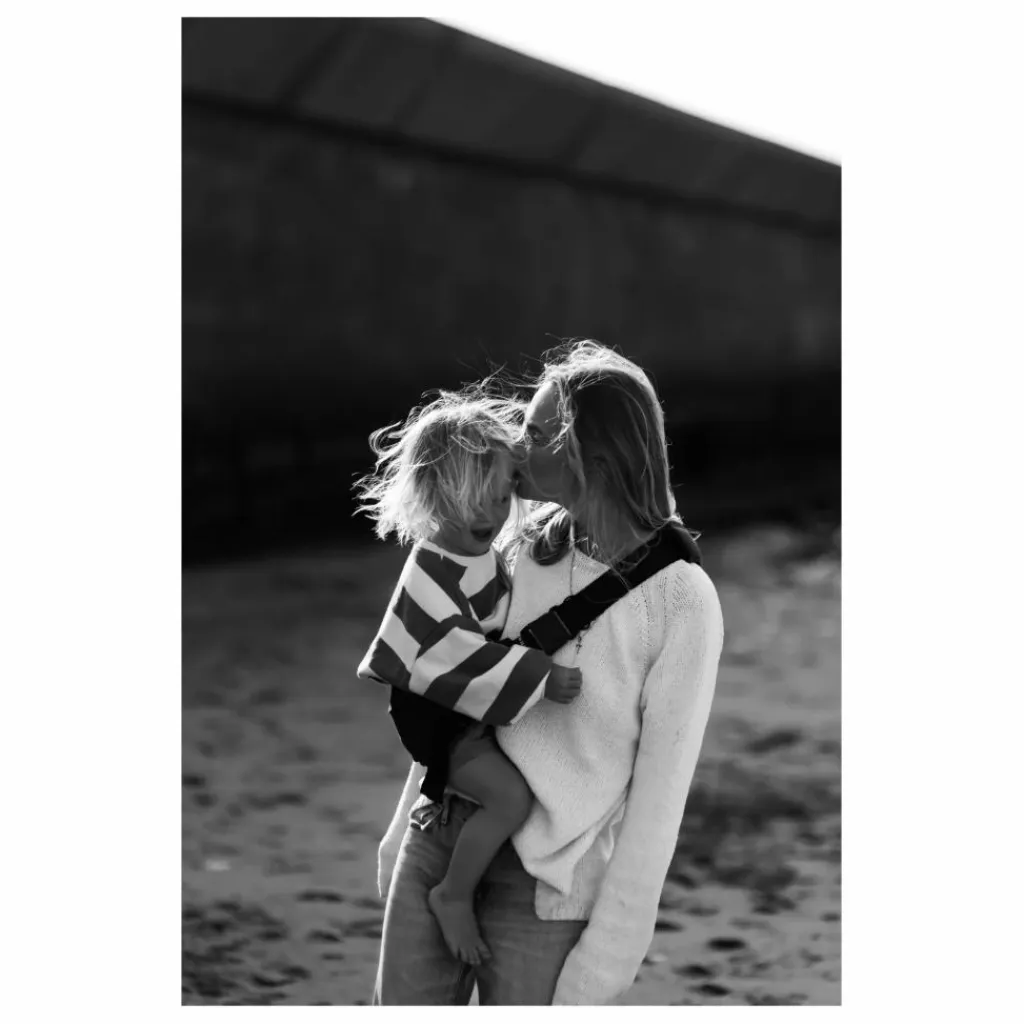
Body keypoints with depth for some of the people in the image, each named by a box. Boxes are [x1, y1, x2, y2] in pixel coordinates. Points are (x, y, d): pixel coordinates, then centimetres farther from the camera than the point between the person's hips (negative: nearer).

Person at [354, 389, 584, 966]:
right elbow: (459, 654, -31)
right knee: (513, 794, -27)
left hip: (483, 707, 9)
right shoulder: (429, 572, -25)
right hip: (441, 718, -9)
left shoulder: (484, 552, 4)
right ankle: (454, 896, -11)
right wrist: (538, 679, -32)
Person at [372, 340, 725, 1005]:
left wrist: (606, 958, -12)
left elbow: (658, 797, -13)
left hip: (544, 890, -5)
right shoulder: (528, 540, 0)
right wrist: (406, 829, 20)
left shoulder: (683, 605, -16)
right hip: (439, 847, 6)